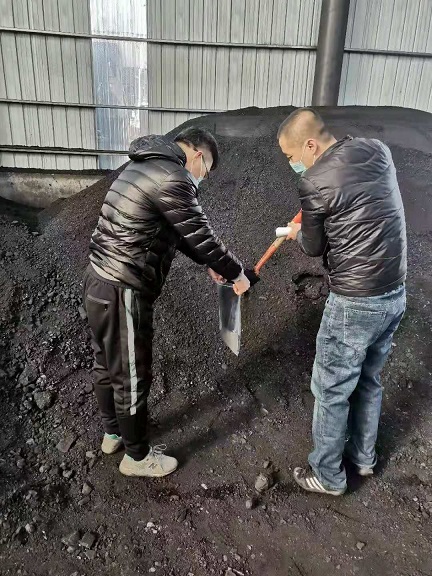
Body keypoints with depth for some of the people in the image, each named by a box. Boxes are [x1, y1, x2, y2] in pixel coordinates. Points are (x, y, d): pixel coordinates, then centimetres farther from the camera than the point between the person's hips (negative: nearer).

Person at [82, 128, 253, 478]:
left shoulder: (148, 166, 16)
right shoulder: (172, 178, -17)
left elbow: (178, 233, 21)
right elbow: (201, 236, -14)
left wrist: (209, 263, 23)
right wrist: (237, 273, 2)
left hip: (100, 282, 10)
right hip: (122, 293, -10)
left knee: (108, 366, 23)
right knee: (132, 376, 7)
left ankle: (113, 434, 45)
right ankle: (137, 457, 28)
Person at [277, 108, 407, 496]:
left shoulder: (314, 182, -17)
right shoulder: (379, 150, 5)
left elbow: (315, 248, -4)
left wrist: (297, 233, 17)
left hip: (355, 303, -8)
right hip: (395, 295, 8)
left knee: (331, 391, 11)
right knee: (370, 380, 24)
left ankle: (328, 475, 30)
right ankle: (363, 456, 44)